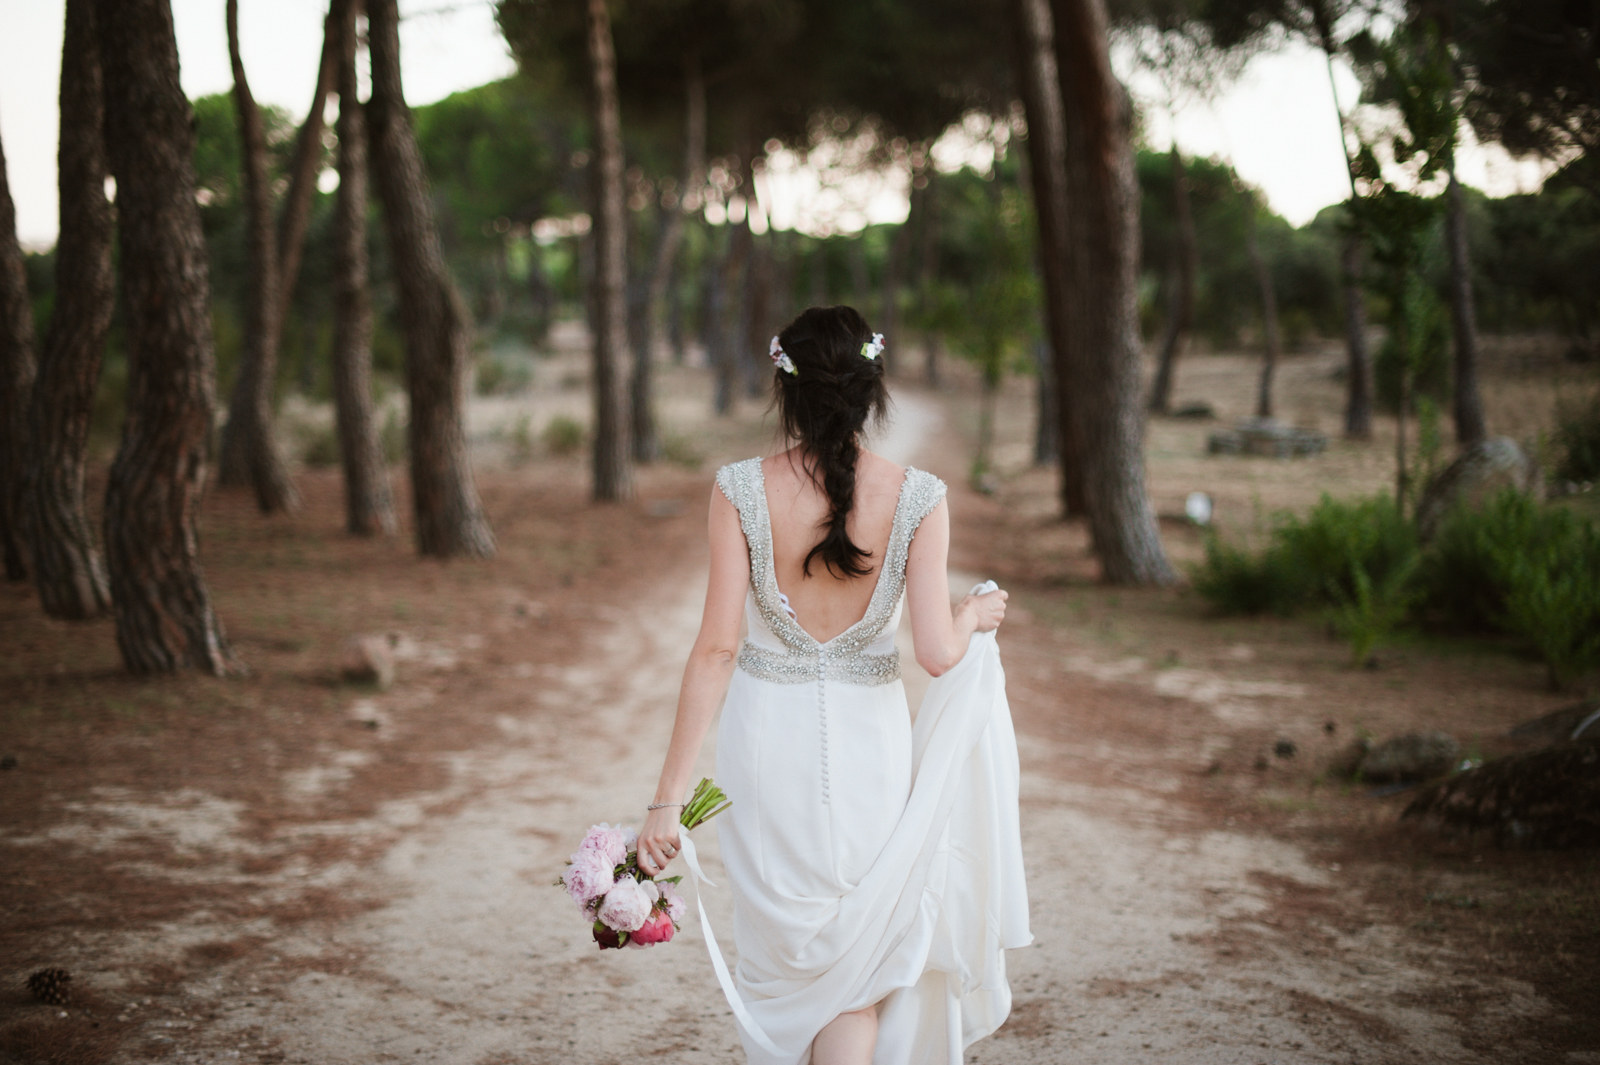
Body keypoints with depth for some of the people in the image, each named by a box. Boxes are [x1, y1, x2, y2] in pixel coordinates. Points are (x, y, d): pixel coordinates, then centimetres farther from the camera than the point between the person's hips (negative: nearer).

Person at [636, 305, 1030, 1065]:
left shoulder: (740, 490, -13)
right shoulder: (917, 498, -12)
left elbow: (715, 649, -15)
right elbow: (937, 653, -16)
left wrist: (667, 798, -12)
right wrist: (975, 617, 9)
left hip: (765, 741, 0)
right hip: (867, 744, 0)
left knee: (781, 952, 22)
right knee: (857, 971, 14)